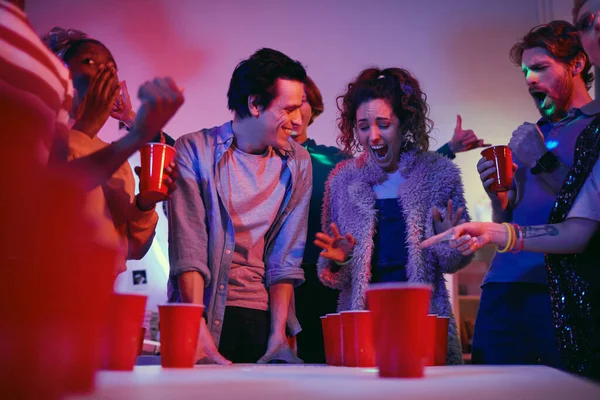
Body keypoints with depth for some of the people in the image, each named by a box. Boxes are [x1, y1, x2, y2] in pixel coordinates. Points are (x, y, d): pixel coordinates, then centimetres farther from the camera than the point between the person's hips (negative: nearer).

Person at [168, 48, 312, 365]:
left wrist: (278, 332, -6)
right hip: (200, 312, -2)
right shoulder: (194, 150, -5)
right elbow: (188, 249, -12)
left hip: (260, 316, 3)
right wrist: (200, 331, -20)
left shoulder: (297, 163, 4)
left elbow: (286, 258, 2)